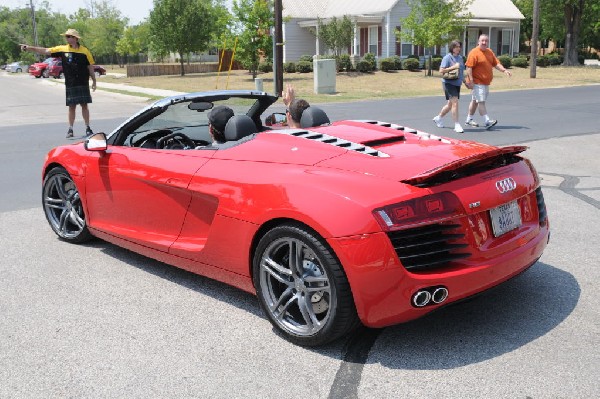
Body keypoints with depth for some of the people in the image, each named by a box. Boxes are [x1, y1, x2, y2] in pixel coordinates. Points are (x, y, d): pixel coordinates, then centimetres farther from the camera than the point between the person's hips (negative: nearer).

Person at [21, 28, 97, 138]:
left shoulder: (84, 51, -1)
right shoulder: (62, 49, 3)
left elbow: (90, 67, 4)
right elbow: (45, 51, 1)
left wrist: (94, 81, 4)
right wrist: (29, 48, -7)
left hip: (83, 84, -1)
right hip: (70, 85, 1)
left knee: (84, 105, 4)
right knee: (71, 106, 5)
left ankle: (88, 128, 13)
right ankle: (70, 129, 11)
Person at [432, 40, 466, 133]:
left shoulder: (460, 57, 14)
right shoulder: (447, 58, -9)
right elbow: (441, 70, -16)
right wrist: (453, 67, -20)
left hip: (457, 83, 8)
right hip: (449, 83, -8)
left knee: (450, 104, 15)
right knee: (455, 102, -16)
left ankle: (438, 118, 36)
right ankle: (457, 125, -13)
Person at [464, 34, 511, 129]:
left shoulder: (490, 52, 14)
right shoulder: (474, 52, -11)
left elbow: (496, 63, 13)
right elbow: (469, 67, -16)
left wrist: (504, 70, -4)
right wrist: (470, 80, -23)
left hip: (486, 82, 8)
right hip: (478, 82, -8)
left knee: (475, 101, 16)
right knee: (481, 101, -12)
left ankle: (469, 119, 25)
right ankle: (487, 121, -16)